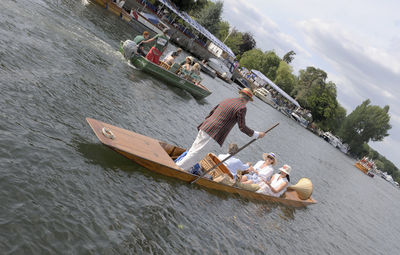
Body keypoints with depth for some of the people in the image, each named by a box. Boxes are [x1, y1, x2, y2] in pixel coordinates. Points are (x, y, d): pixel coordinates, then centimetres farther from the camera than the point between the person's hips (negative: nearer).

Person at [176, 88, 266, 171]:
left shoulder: (227, 100, 17)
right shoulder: (242, 108, -7)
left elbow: (212, 112, 21)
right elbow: (242, 127, -8)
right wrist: (257, 135, 1)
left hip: (205, 128, 8)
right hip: (213, 134, -8)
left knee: (194, 150, 17)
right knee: (196, 154, -2)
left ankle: (185, 169, 25)